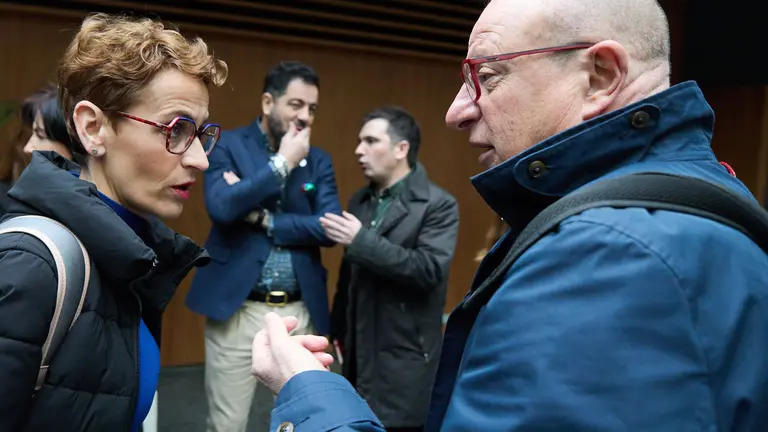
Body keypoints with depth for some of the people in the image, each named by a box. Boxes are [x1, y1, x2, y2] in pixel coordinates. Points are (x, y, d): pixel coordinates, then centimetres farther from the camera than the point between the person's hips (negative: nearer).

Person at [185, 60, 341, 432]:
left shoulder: (319, 160, 9)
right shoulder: (227, 145, -1)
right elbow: (221, 207, -19)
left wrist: (264, 219, -11)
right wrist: (282, 162, -14)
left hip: (301, 313, 3)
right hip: (238, 311, -3)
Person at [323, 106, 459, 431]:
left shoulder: (438, 205, -10)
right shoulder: (359, 200, 11)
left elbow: (429, 269, -23)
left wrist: (362, 240, -23)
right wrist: (338, 332, 16)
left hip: (404, 361, -6)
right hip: (359, 355, 6)